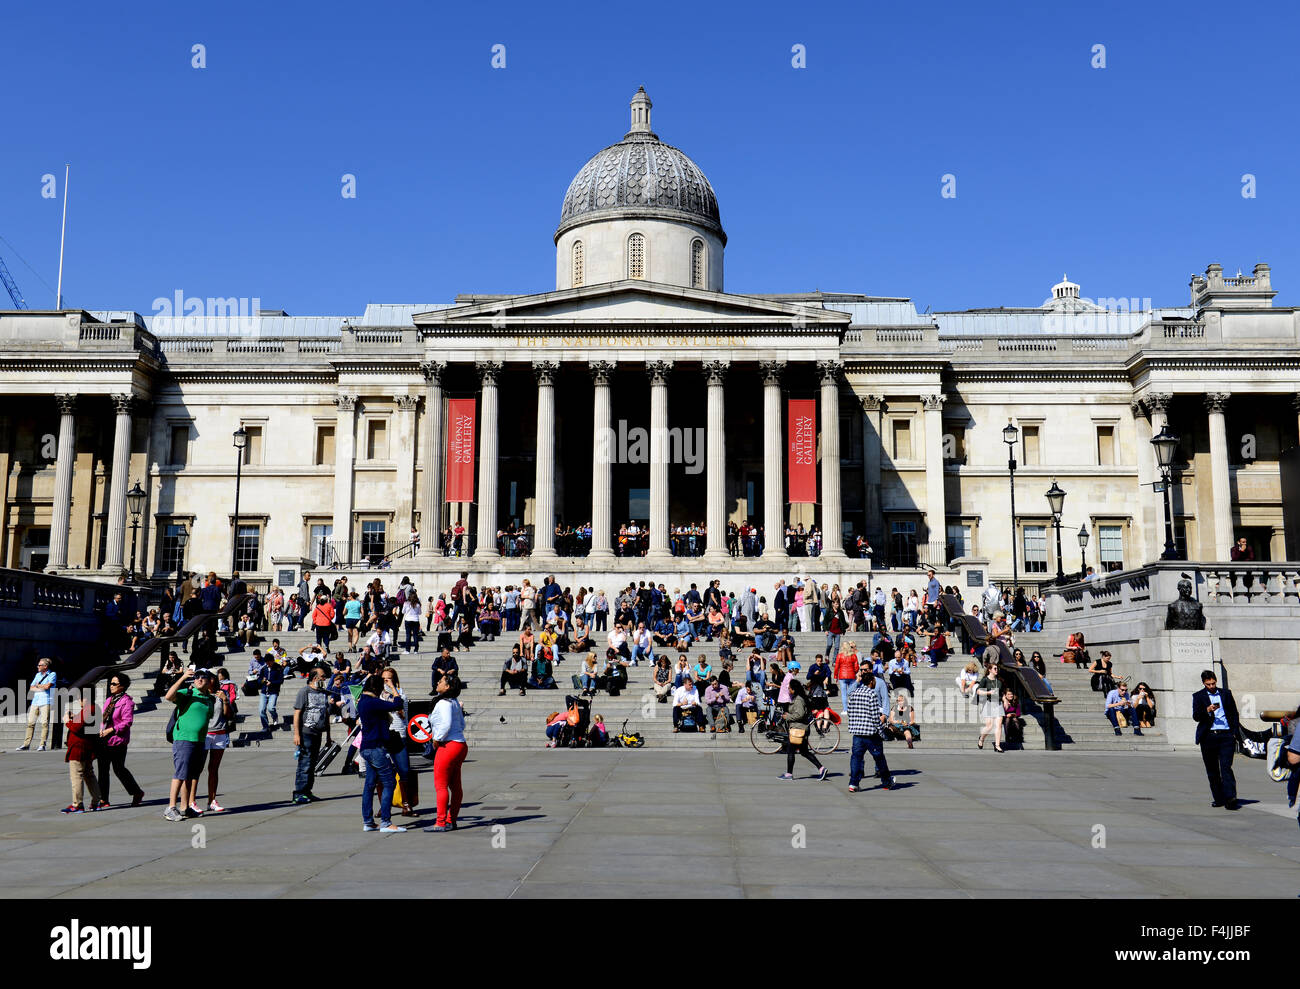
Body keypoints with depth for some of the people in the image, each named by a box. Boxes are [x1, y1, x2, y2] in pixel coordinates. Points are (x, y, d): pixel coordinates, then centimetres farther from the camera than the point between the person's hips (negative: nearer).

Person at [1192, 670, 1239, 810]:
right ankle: (1219, 799, 15)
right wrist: (1207, 710, -21)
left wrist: (1235, 732, 8)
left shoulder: (1226, 693, 12)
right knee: (1212, 770, 6)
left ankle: (1230, 798, -19)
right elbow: (1195, 717, -4)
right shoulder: (1198, 696, 7)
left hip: (1226, 735, -1)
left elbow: (1234, 713, 17)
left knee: (1226, 767, -14)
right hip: (1208, 736, 1)